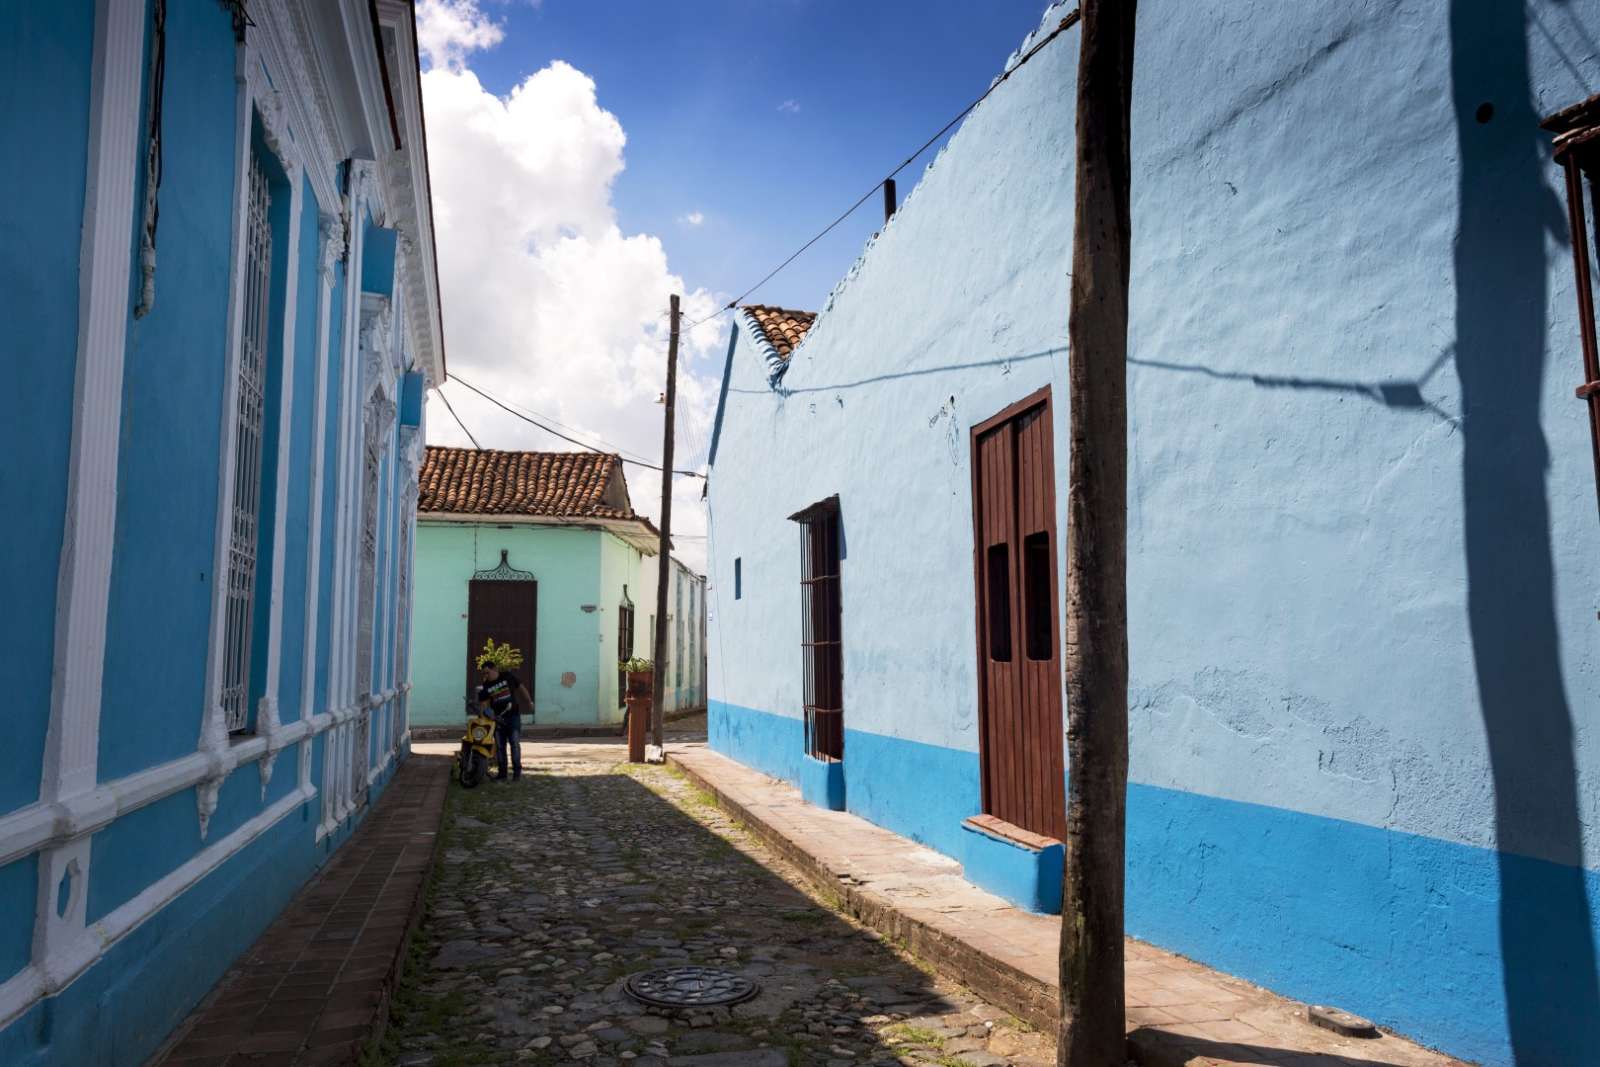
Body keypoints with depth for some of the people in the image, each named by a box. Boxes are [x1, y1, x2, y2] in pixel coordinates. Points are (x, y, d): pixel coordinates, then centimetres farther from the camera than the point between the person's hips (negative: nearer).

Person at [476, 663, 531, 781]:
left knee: (515, 743, -4)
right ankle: (501, 772, 14)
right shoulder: (486, 686, 0)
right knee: (499, 746, 6)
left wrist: (529, 701, 13)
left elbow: (520, 688, 8)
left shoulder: (508, 676, -3)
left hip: (513, 715, -2)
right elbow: (483, 704, -6)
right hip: (498, 718, 2)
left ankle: (517, 771, 3)